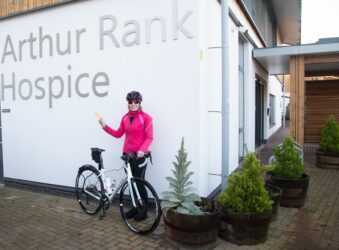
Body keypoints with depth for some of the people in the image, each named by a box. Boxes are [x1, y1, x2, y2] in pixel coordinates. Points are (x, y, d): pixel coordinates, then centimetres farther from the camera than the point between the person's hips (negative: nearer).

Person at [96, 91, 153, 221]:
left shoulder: (145, 117, -9)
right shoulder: (125, 117, 9)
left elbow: (149, 137, -13)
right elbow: (118, 134, 14)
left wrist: (142, 150, -28)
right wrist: (104, 126, 7)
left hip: (139, 155, -5)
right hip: (127, 154, 6)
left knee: (140, 183, 0)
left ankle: (143, 211, 15)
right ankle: (135, 208, 27)